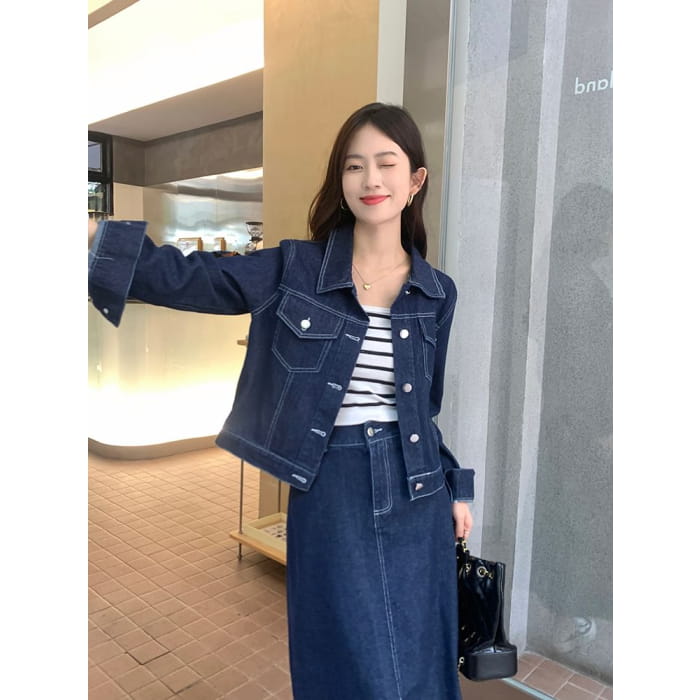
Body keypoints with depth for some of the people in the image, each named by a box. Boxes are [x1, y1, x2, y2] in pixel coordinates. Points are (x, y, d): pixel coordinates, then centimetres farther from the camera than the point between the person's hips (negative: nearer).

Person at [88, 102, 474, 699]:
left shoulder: (437, 292, 2)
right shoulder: (294, 269, -5)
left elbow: (429, 403, 10)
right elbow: (182, 277, -12)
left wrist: (457, 489, 13)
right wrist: (97, 237, -24)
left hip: (415, 497, 3)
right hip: (329, 494, -2)